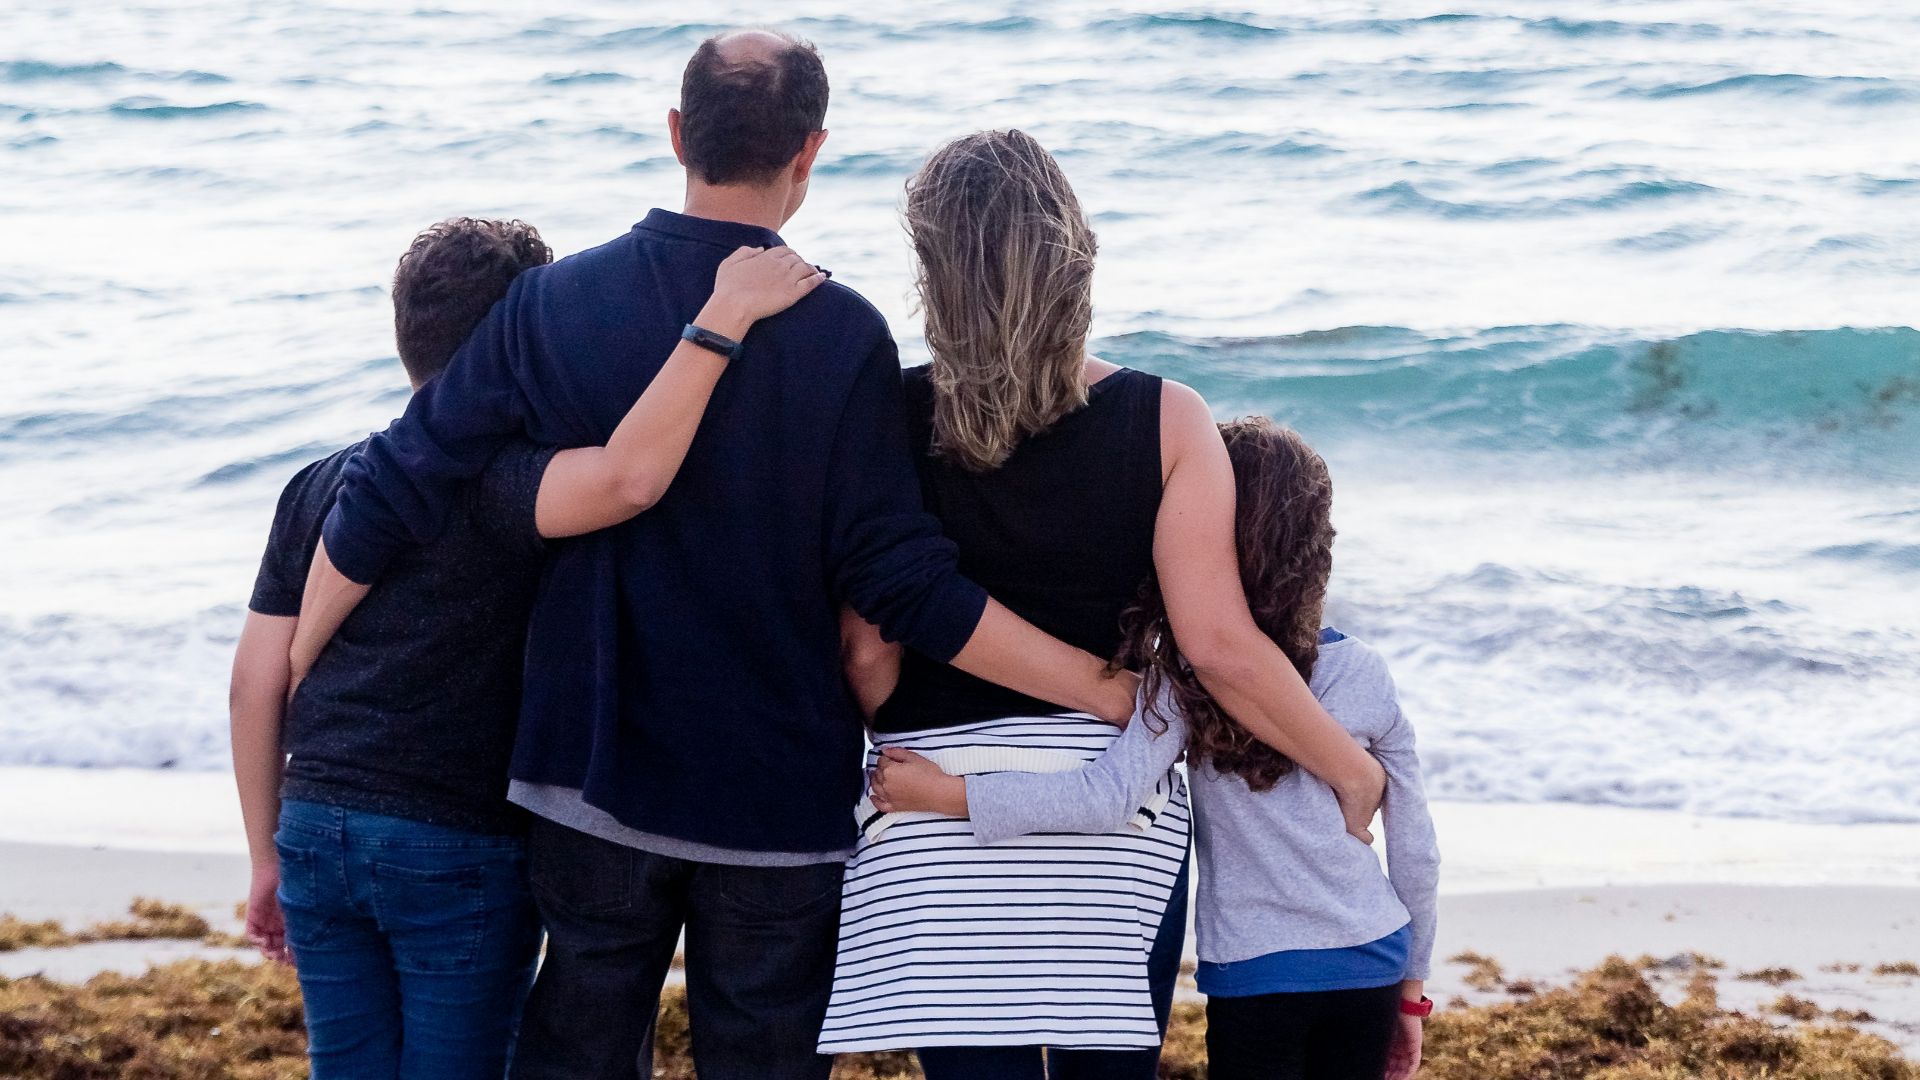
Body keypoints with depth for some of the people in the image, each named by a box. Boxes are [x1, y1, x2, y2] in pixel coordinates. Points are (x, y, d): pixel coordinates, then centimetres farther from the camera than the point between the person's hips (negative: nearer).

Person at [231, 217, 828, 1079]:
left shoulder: (317, 487, 9)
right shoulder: (494, 482, -12)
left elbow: (257, 682, 9)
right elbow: (629, 477, -34)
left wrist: (269, 858, 17)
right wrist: (724, 316, -28)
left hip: (318, 835, 6)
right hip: (458, 847, -5)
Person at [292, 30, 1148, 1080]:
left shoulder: (553, 304, -3)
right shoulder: (842, 335, -12)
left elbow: (387, 495, -3)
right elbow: (900, 580, -15)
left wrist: (292, 694, 10)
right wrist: (1103, 686, -9)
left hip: (589, 784, 2)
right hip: (780, 797, -2)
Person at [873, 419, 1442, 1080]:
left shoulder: (1188, 677, -12)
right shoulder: (1365, 676, 0)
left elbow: (1109, 800, -24)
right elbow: (1416, 853, 5)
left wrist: (944, 793, -20)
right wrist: (1411, 990, 17)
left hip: (1257, 977, -4)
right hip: (1373, 969, 4)